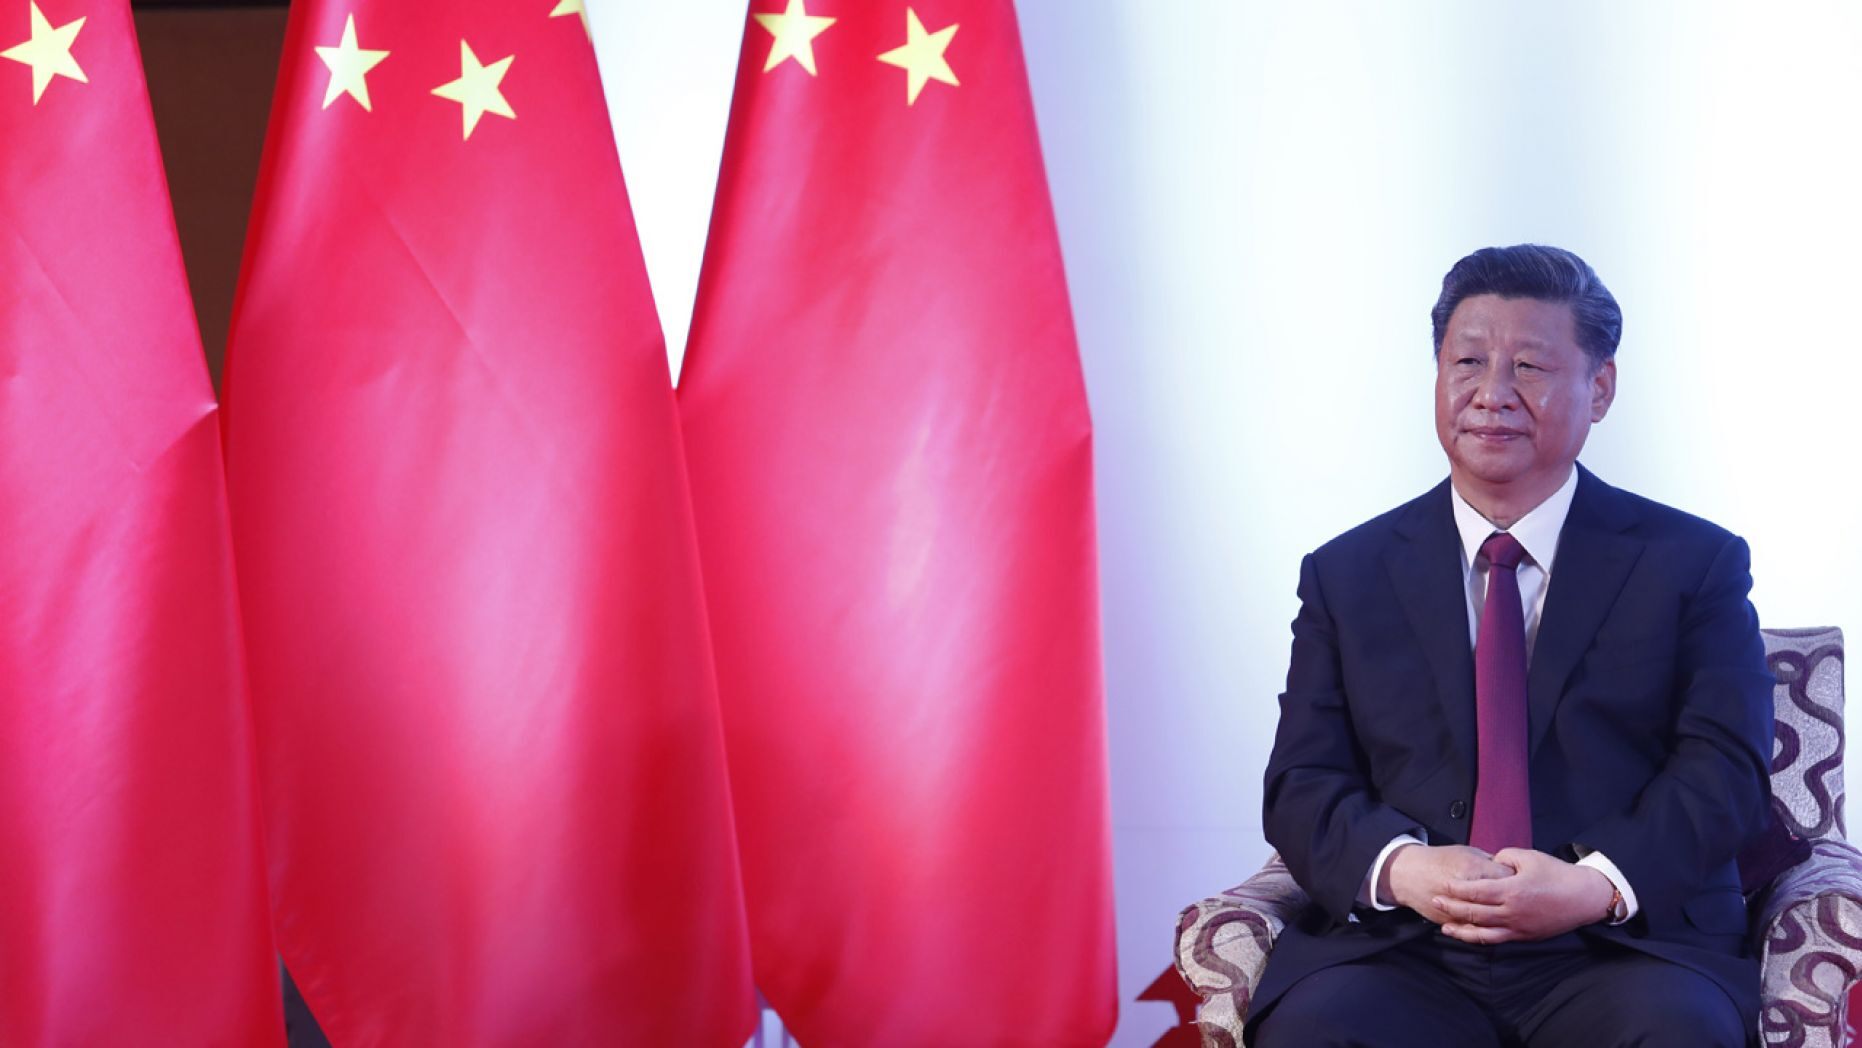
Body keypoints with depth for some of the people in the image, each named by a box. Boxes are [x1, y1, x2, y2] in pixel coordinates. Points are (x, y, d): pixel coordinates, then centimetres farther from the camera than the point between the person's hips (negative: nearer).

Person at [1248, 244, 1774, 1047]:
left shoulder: (1692, 563, 10)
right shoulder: (1347, 575, 14)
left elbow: (1726, 768, 0)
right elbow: (1302, 783, 7)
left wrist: (1599, 885, -18)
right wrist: (1401, 869, -15)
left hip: (1624, 957, -1)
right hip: (1403, 955, 1)